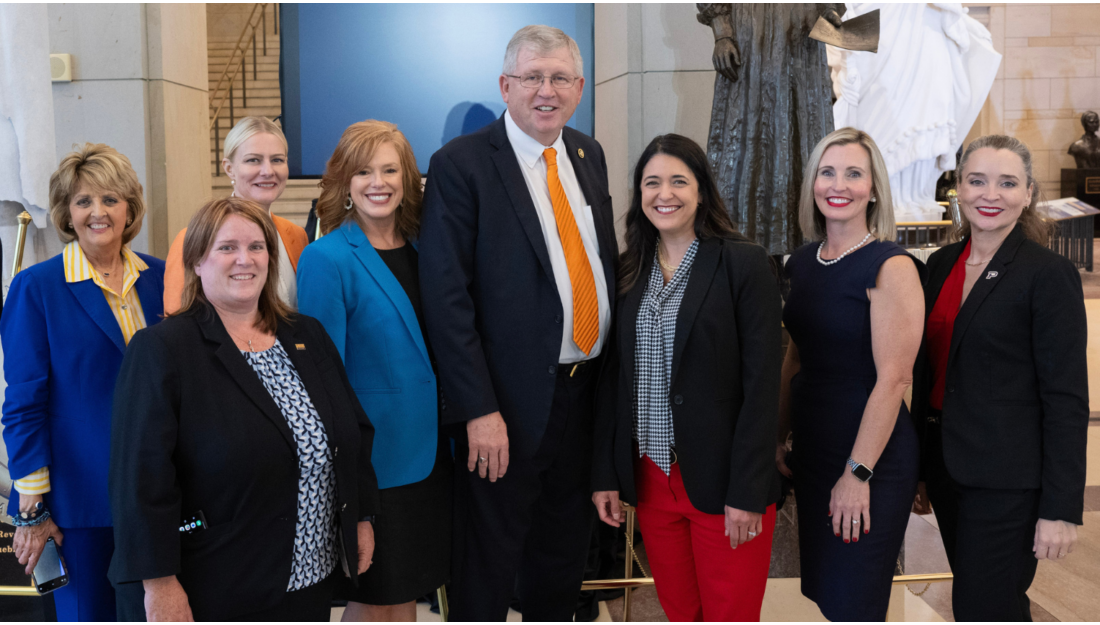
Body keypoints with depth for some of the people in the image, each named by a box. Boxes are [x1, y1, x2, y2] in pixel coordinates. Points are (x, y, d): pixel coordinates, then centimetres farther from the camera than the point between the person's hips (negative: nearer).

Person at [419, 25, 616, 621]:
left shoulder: (588, 154, 10)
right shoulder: (460, 164, -10)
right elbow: (446, 297, -15)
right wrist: (479, 410, -19)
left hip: (587, 389, 6)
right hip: (510, 401, -6)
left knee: (565, 553, 20)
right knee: (488, 563, 7)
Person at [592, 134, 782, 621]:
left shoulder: (745, 264, -7)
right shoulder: (629, 271, 7)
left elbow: (762, 384, -11)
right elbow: (613, 376, 9)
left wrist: (747, 491, -15)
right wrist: (604, 472, 4)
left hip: (721, 481, -4)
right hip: (650, 478, 4)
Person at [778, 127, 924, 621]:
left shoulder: (891, 267, -15)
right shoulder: (803, 262, 6)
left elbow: (893, 379, -18)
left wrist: (858, 473, -19)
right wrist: (779, 438, 11)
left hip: (872, 457, -6)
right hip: (812, 450, 6)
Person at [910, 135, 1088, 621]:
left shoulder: (1050, 274, -11)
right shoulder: (941, 264, 8)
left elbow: (1066, 400, -13)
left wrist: (1062, 509, -15)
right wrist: (919, 470, 15)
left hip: (1006, 483, -6)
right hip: (946, 467, 6)